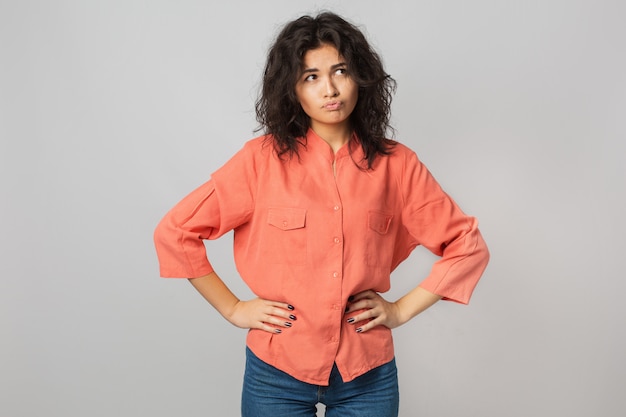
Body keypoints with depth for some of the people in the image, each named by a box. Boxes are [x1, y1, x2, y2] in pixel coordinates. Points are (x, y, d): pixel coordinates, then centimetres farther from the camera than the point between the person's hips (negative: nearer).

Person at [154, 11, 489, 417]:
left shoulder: (395, 164, -3)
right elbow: (175, 233, -4)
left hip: (368, 375, 1)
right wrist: (233, 309, -5)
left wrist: (402, 309, -3)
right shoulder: (262, 159, -7)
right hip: (277, 371, -1)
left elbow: (468, 245, 3)